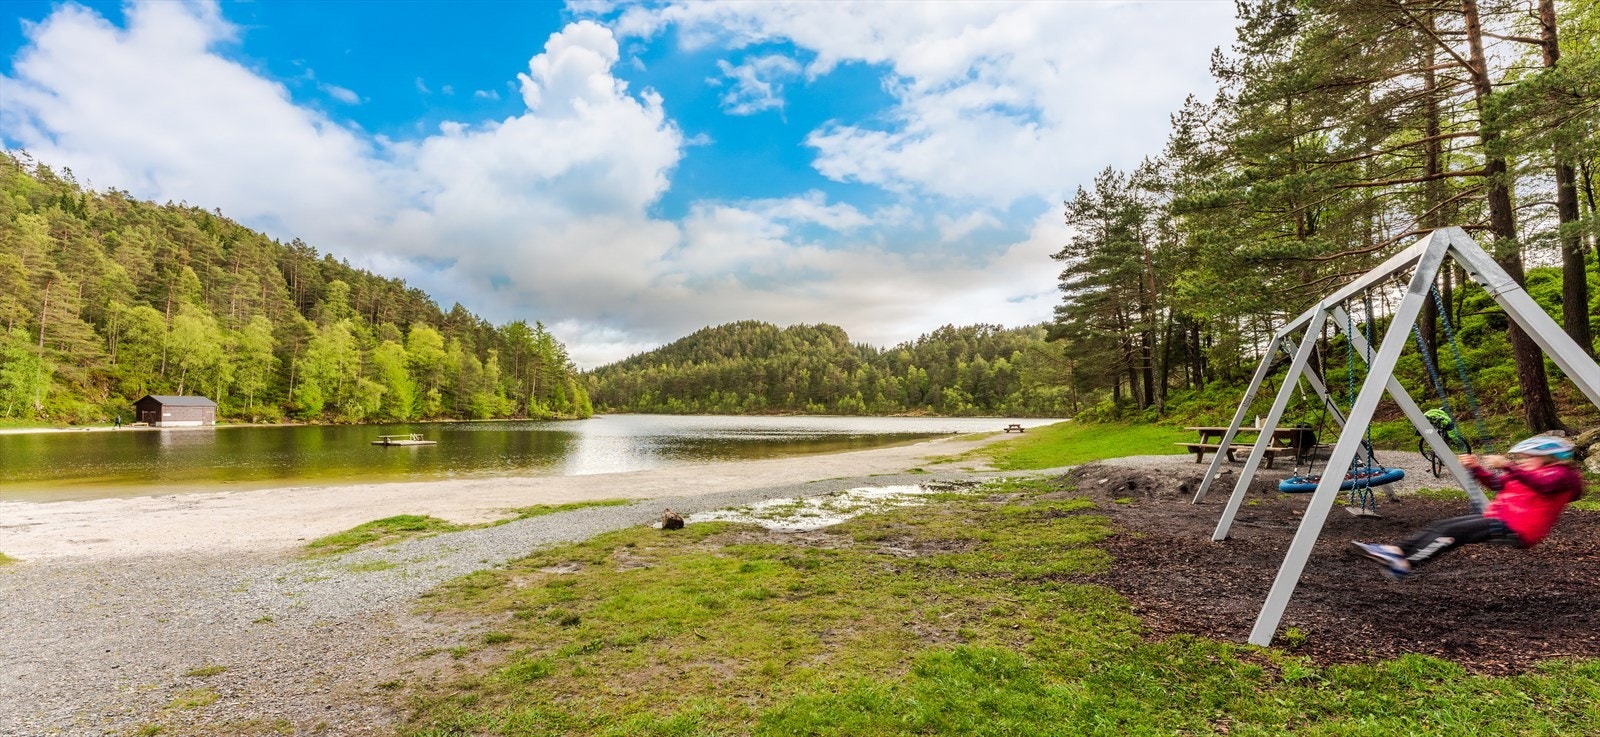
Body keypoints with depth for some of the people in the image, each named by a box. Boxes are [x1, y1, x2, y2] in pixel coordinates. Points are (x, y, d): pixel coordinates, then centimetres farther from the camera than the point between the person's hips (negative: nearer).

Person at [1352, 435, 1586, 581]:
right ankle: (1395, 551, -23)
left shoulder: (1560, 475, -1)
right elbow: (1496, 483, 30)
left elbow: (1540, 484, -23)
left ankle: (1405, 564, -35)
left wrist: (1508, 466, -33)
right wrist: (1477, 468, 13)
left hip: (1515, 529, -9)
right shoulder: (1522, 475, 25)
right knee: (1440, 525, -9)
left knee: (1452, 532, -25)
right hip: (1497, 519, 9)